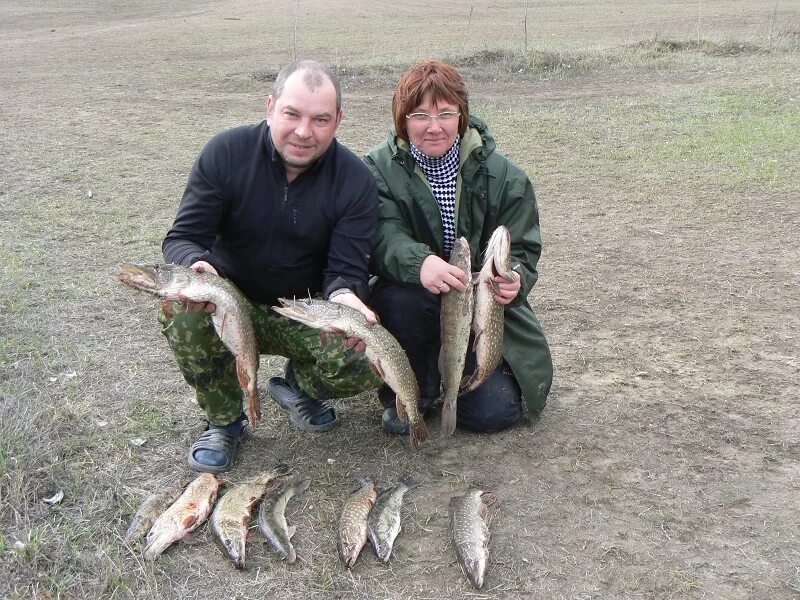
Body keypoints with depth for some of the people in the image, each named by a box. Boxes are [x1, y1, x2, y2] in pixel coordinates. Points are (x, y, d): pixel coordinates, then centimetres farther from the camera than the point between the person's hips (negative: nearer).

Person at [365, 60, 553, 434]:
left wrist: (514, 279, -33)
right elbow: (384, 235, -24)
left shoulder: (504, 177, -6)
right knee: (400, 299, -37)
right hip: (414, 298, -1)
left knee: (496, 410, -13)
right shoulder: (380, 168, -9)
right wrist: (420, 263, -48)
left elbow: (522, 250, -7)